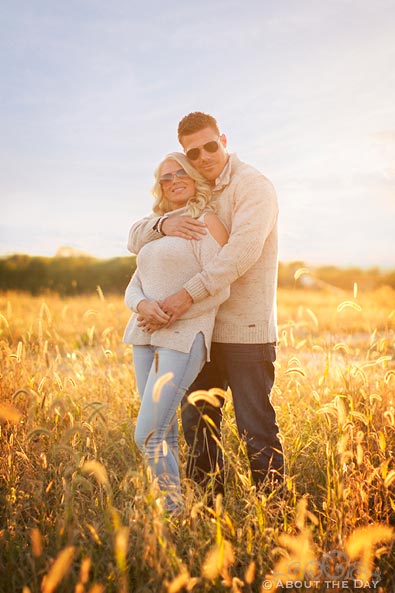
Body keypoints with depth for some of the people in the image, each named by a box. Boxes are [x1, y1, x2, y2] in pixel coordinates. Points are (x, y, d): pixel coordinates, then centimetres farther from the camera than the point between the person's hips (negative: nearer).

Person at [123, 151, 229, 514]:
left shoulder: (207, 221, -3)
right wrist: (143, 306, -9)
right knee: (164, 432, 7)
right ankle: (168, 510, 15)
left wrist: (173, 314, -16)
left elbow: (219, 290, -10)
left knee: (149, 434, -13)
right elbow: (133, 289, 14)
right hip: (145, 337, 7)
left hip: (184, 338, -7)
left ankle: (177, 514, -2)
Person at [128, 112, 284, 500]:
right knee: (197, 424, 15)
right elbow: (135, 240, 7)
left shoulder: (254, 187, -9)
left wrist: (188, 294, -32)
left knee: (256, 430, -1)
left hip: (247, 332, -7)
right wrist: (163, 224, -16)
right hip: (203, 331, 7)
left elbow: (242, 251, -25)